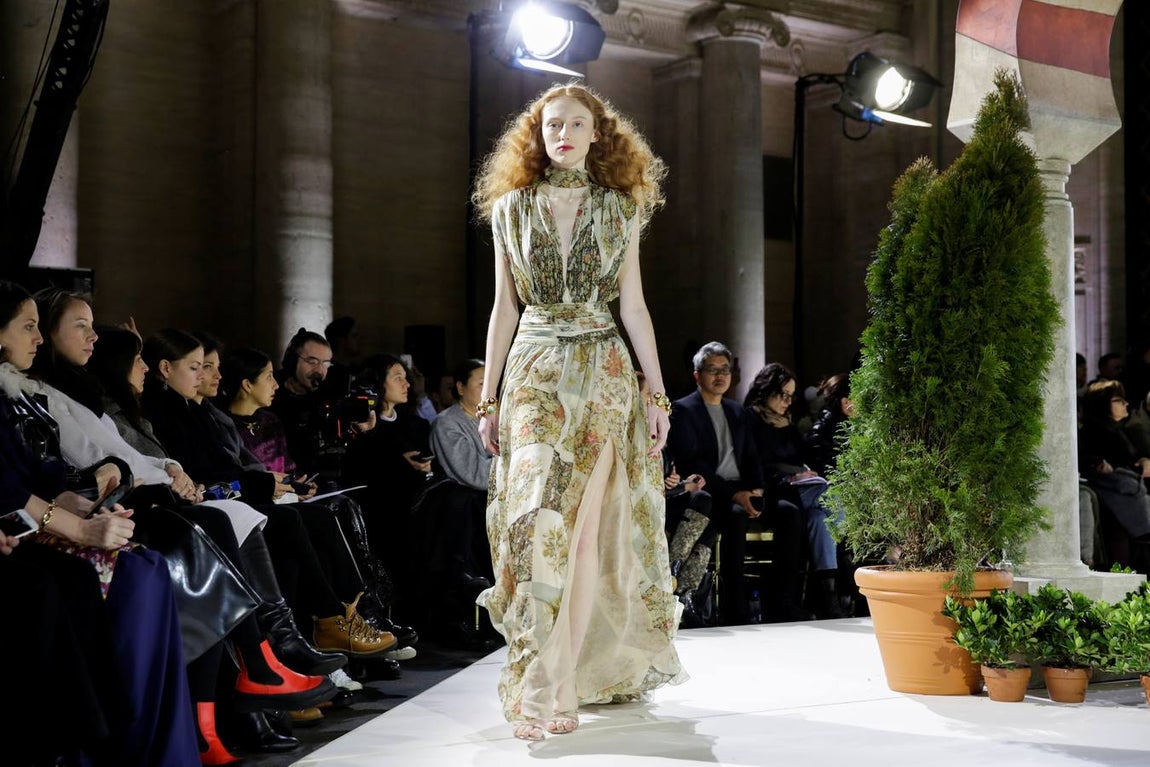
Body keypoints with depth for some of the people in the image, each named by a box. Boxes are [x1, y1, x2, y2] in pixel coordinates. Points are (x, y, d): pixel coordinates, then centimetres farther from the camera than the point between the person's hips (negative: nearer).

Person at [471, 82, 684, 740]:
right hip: (532, 371, 1)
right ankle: (555, 681, -5)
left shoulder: (619, 209, 8)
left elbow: (634, 305, 7)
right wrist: (488, 397, 6)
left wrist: (659, 393, 3)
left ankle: (557, 682, -3)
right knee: (538, 518, -10)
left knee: (585, 524, -7)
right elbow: (504, 309, 10)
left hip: (602, 371, 0)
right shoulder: (511, 208, 9)